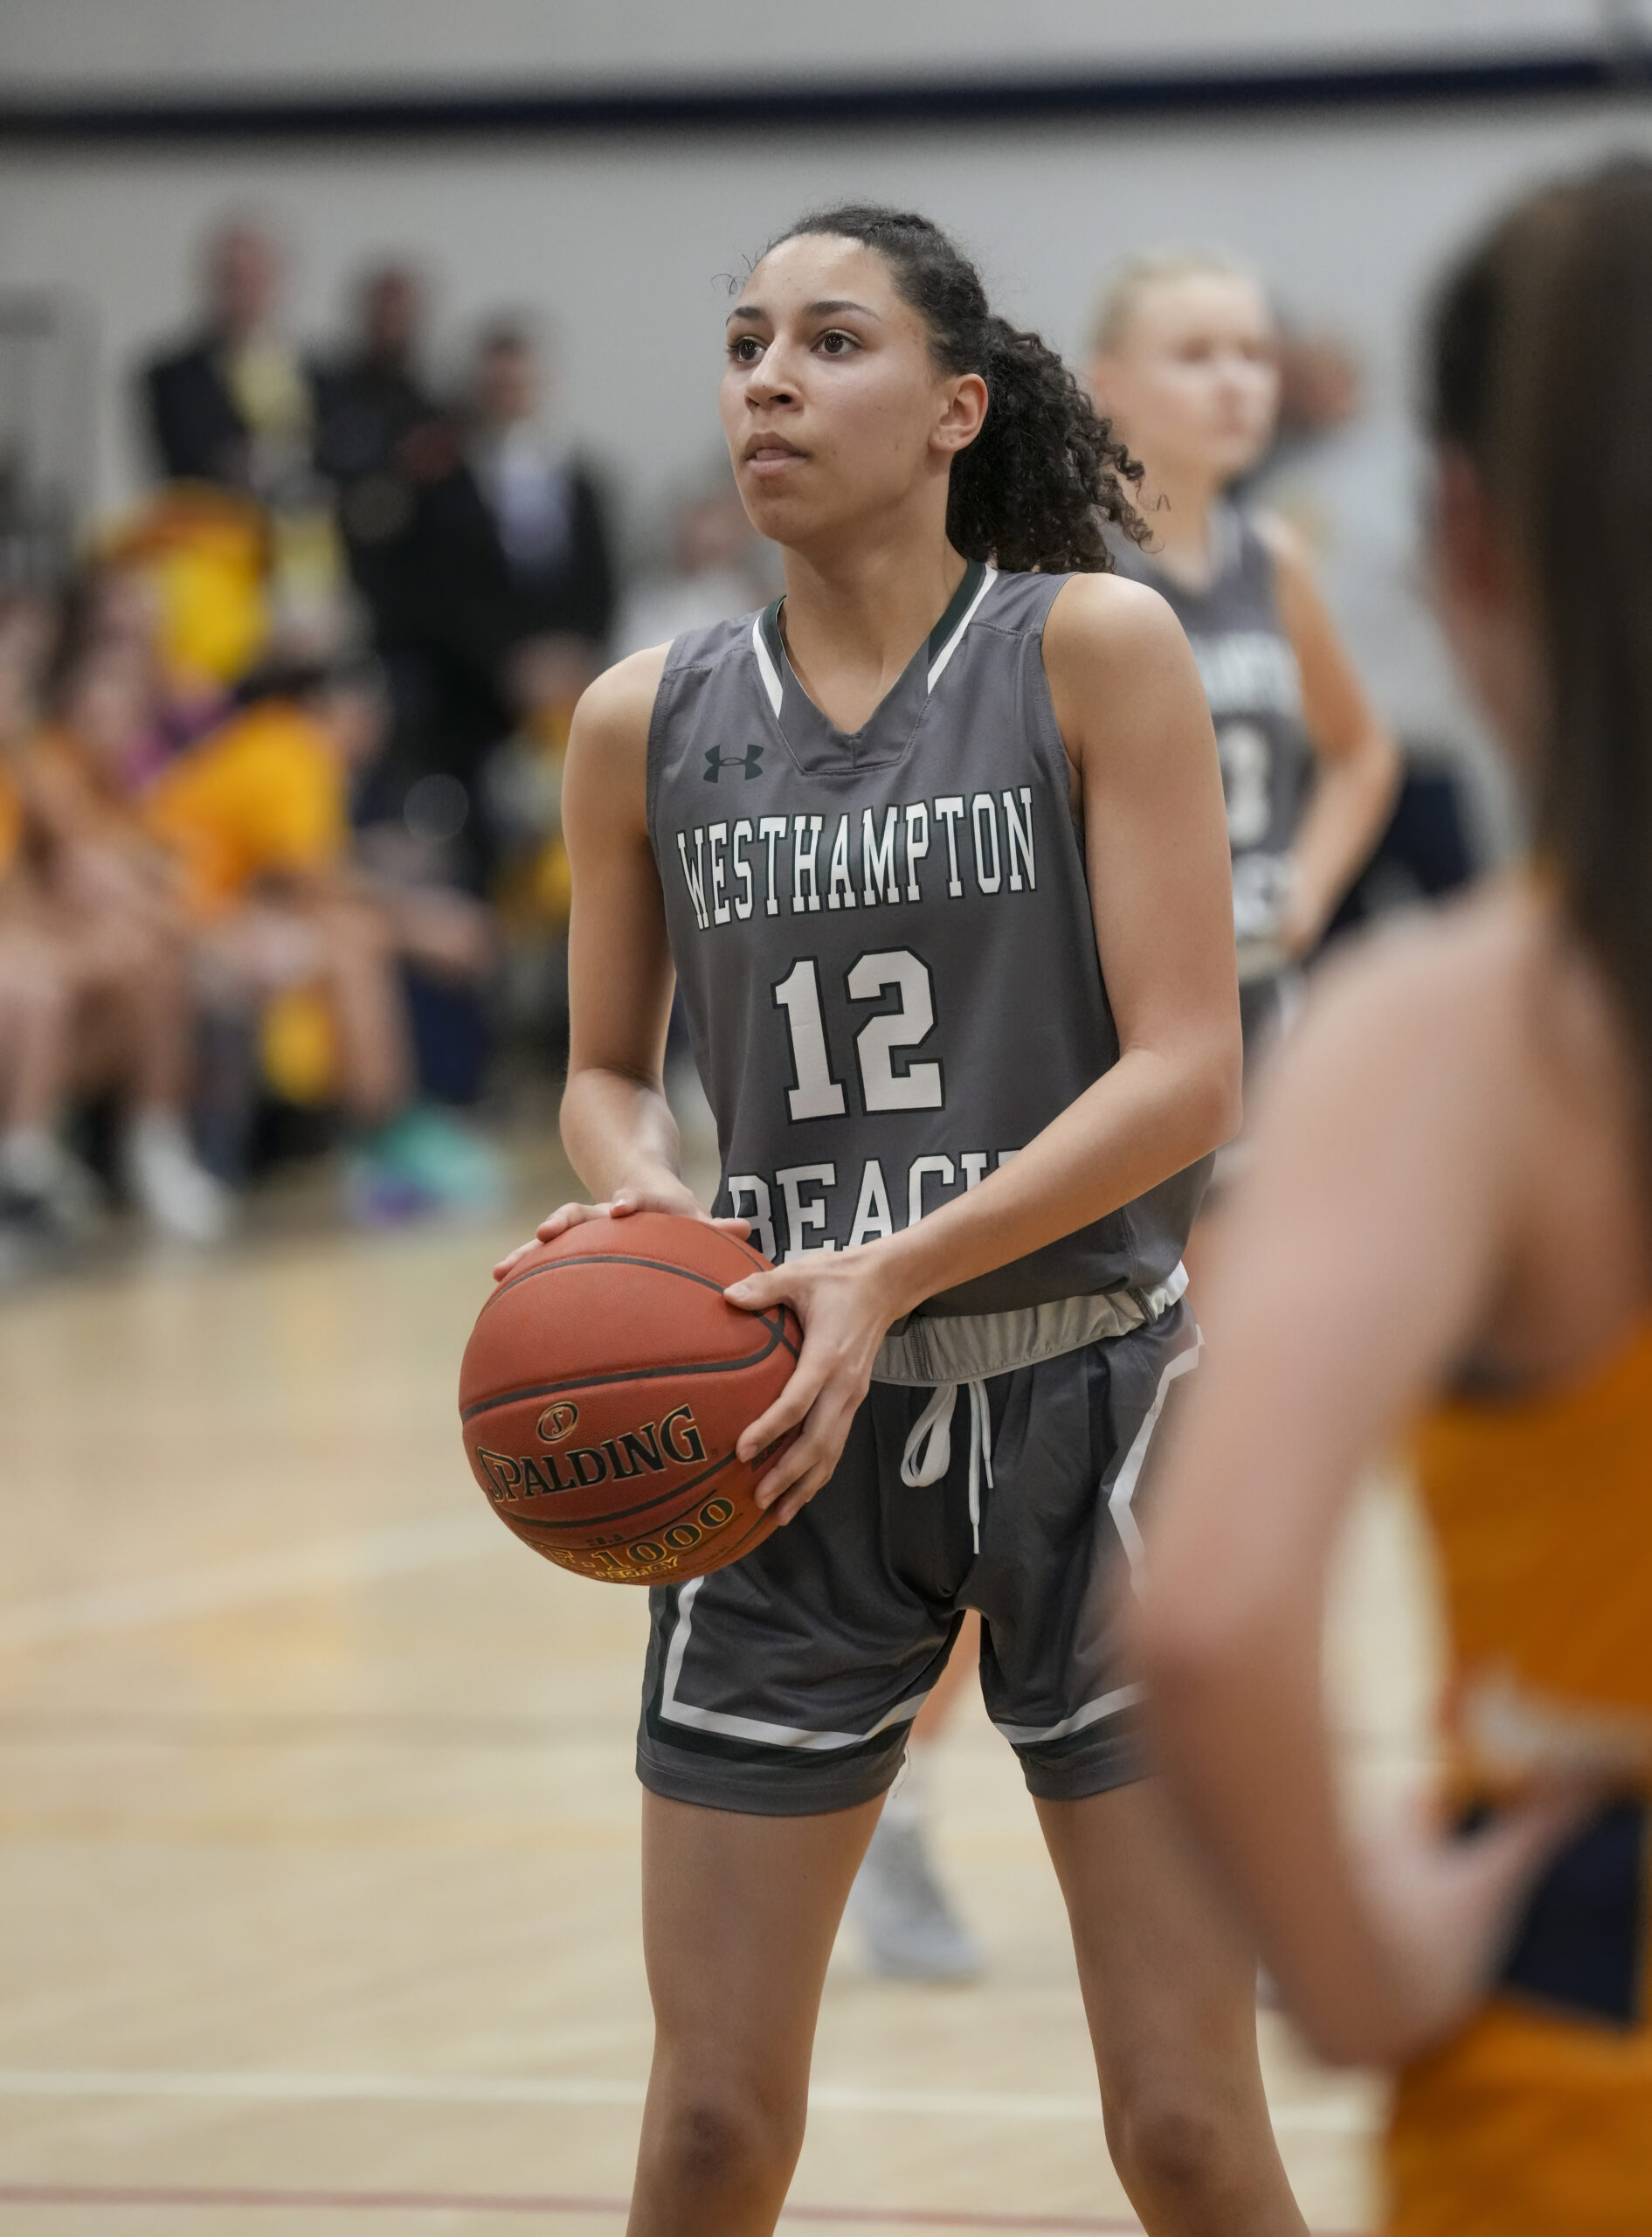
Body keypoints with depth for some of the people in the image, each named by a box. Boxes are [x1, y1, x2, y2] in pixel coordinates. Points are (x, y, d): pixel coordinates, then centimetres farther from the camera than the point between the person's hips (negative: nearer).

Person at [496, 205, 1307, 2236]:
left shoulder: (1094, 650, -7)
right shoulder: (649, 721, 3)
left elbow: (1189, 1073, -11)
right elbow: (606, 1071, 15)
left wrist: (894, 1270, -21)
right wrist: (637, 1197, -9)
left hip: (1088, 1405, -2)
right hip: (789, 1445, 3)